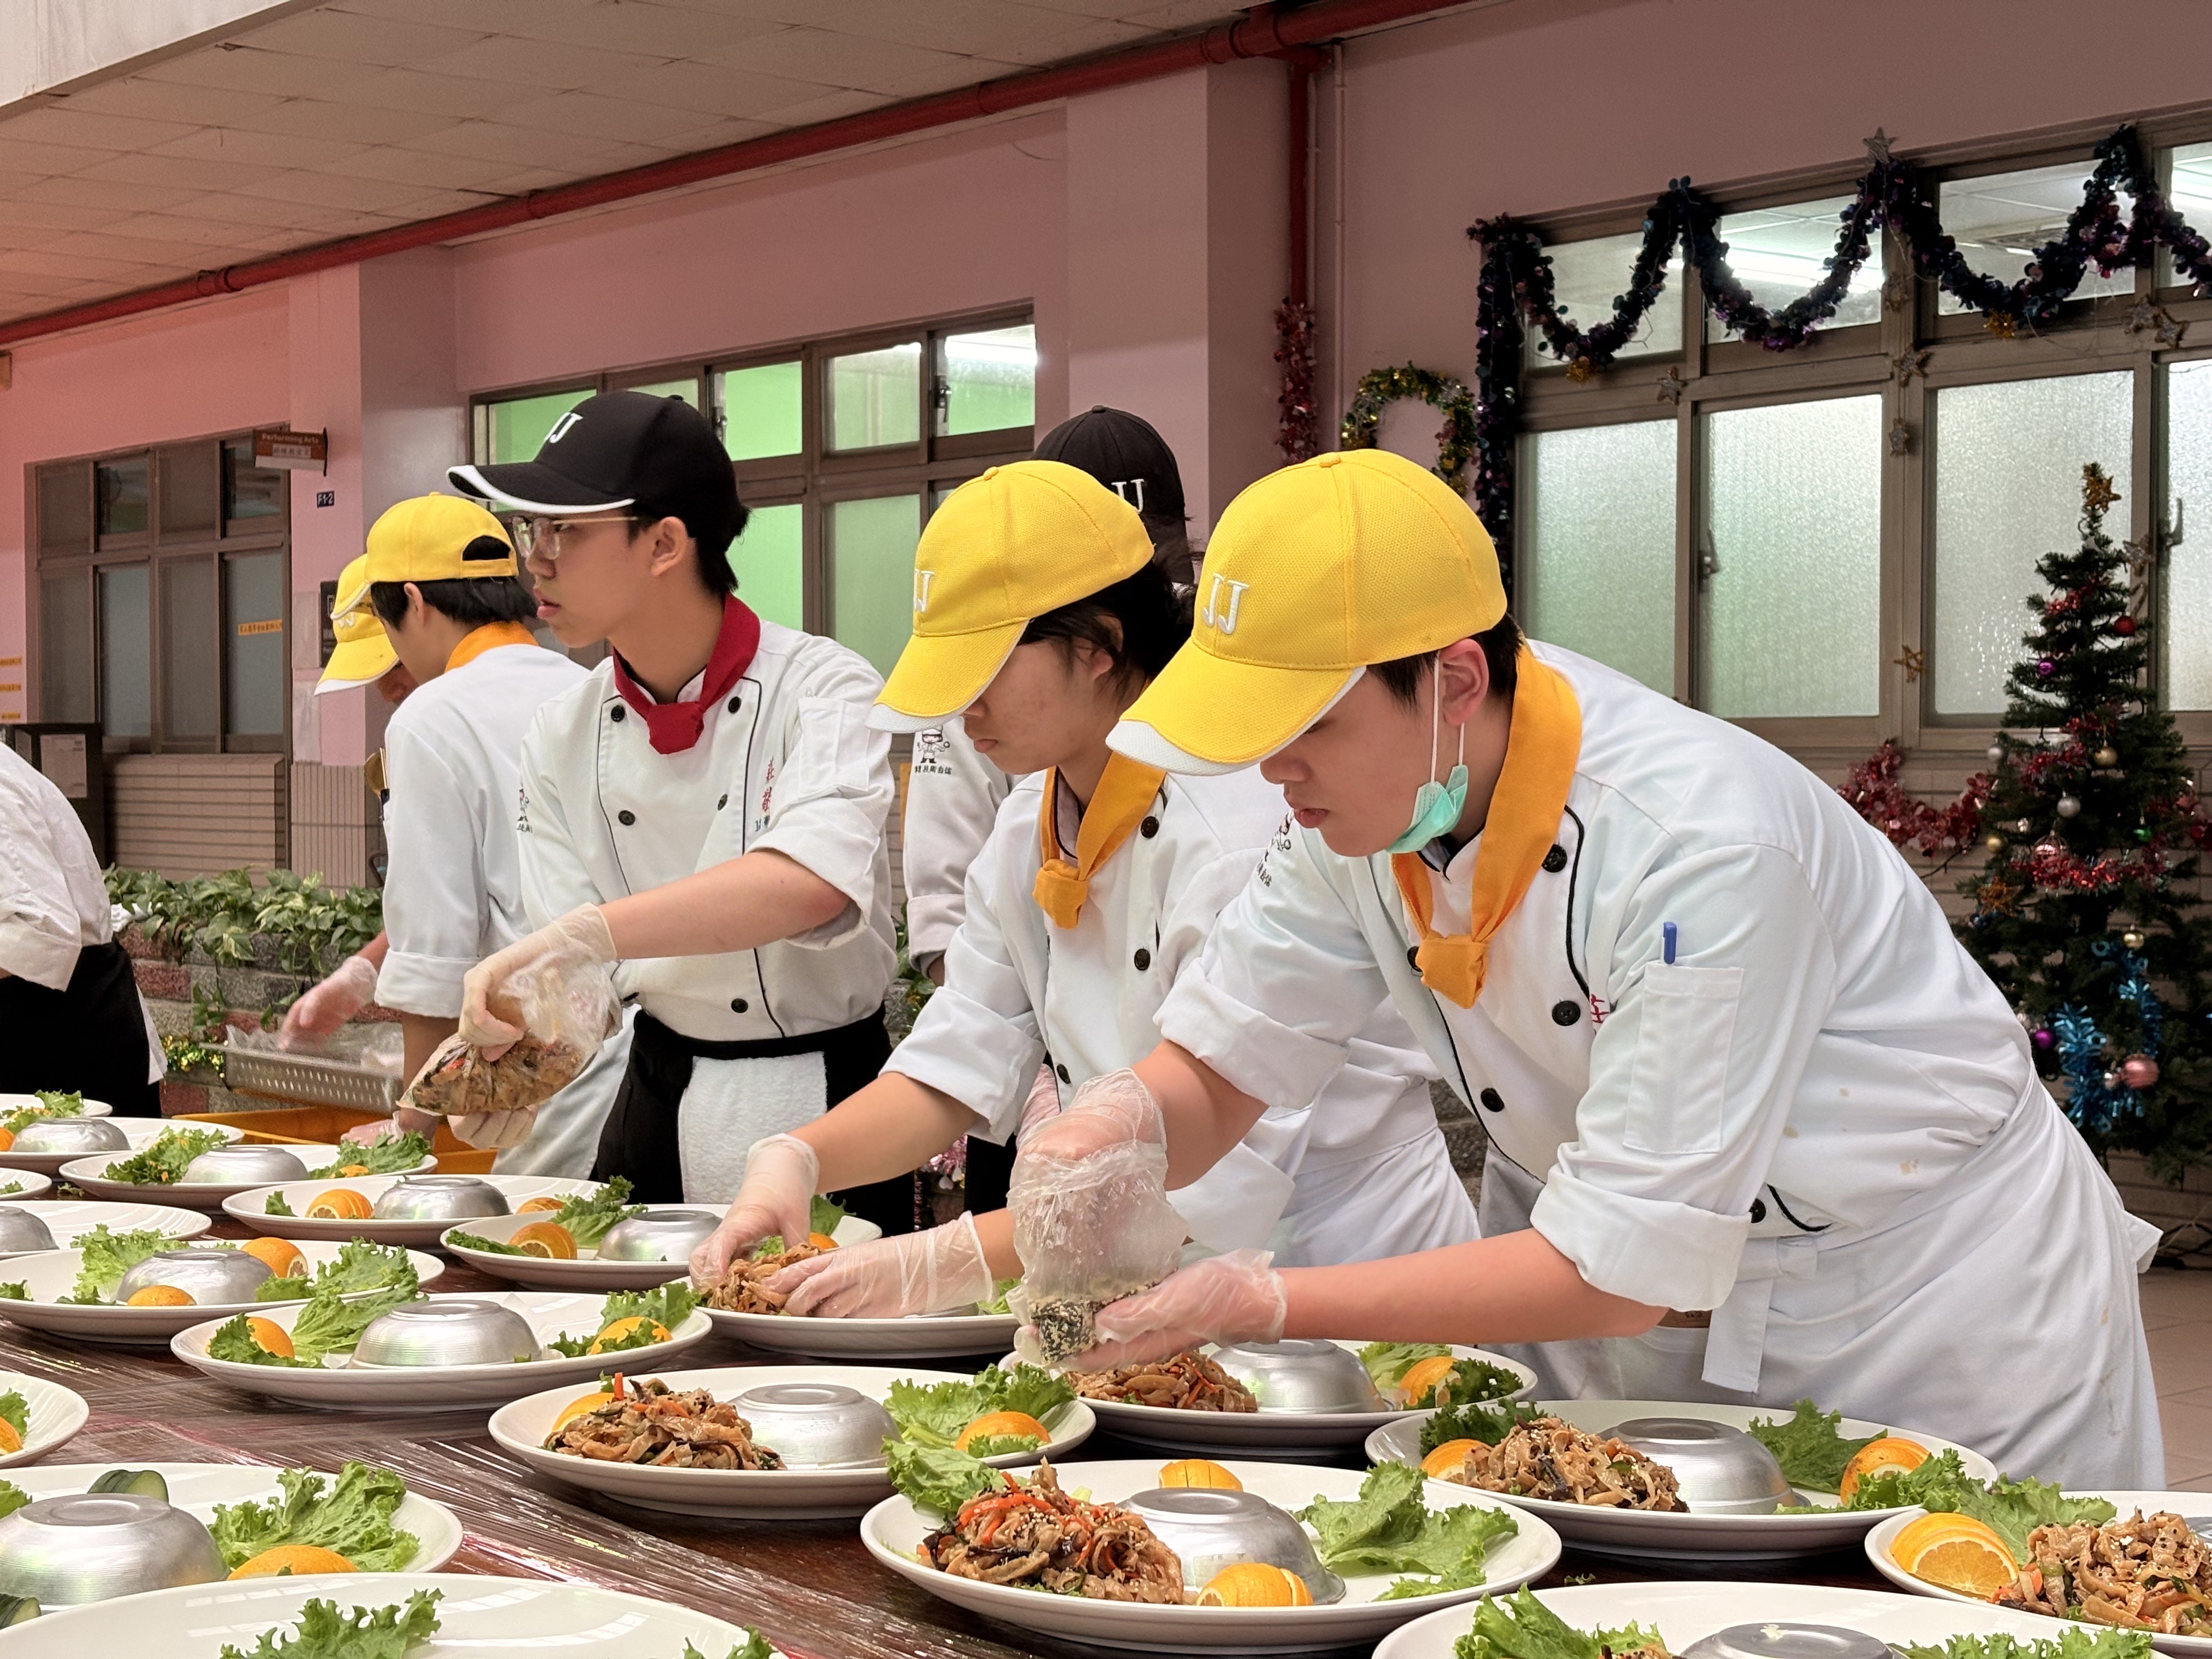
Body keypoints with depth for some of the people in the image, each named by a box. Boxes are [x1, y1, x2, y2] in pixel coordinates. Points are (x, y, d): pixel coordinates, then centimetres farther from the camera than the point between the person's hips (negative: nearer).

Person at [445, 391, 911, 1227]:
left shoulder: (823, 687, -16)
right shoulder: (564, 736, 1)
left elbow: (812, 882, -36)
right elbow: (581, 982, -1)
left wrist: (584, 934, -41)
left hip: (822, 1108, -5)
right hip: (657, 1103, 5)